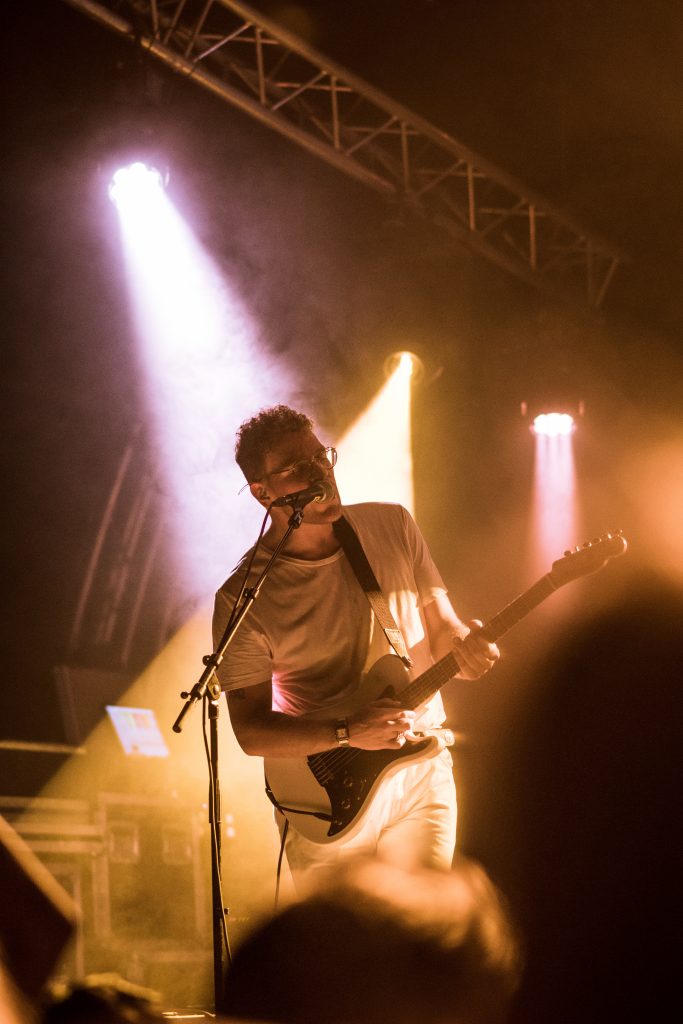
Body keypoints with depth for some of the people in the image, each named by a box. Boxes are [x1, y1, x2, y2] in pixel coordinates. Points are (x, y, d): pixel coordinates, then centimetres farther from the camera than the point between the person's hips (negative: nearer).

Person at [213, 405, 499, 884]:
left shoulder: (393, 527, 0)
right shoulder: (245, 597, -12)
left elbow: (441, 629, 8)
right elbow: (250, 730, -12)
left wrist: (464, 646, -15)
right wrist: (348, 733, -24)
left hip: (422, 773, 3)